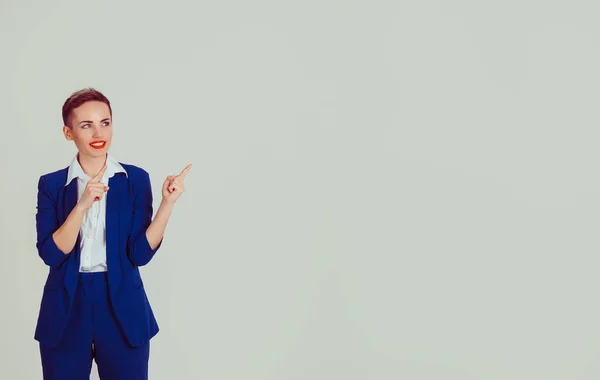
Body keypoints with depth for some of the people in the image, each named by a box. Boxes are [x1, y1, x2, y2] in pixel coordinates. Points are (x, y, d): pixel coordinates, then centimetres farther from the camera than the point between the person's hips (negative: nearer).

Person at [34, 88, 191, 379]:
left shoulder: (136, 179, -1)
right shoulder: (51, 184, 1)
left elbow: (139, 254, -6)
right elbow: (51, 254, -10)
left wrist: (168, 203, -16)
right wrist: (82, 205, -21)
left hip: (123, 309, 0)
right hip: (66, 311, 1)